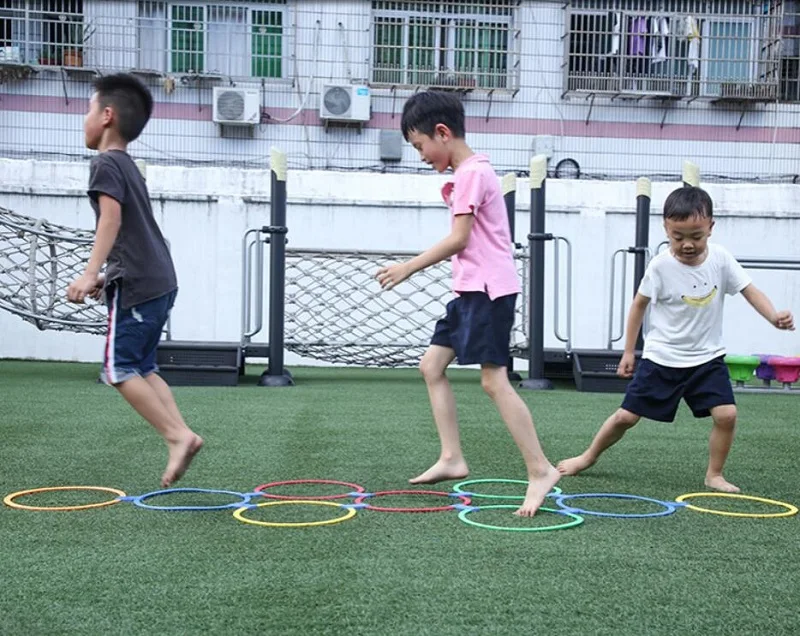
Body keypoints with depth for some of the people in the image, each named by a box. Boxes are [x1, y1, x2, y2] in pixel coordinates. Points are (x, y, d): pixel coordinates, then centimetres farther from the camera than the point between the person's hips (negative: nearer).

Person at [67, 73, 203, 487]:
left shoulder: (105, 163, -7)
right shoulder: (127, 165, 21)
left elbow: (111, 216, -23)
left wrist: (90, 272, -30)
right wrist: (105, 277, 36)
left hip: (137, 285, -9)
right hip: (158, 280, 9)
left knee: (119, 368, -6)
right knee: (141, 367, 13)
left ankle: (178, 436, -9)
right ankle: (180, 435, 6)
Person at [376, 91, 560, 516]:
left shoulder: (471, 173, -12)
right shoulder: (466, 173, 19)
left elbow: (459, 238, -16)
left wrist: (408, 268, -10)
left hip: (488, 289, -11)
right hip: (470, 289, 11)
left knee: (493, 380, -13)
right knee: (431, 365, 10)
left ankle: (540, 470, -9)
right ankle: (451, 459, 11)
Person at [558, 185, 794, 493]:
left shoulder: (720, 258, -9)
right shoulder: (661, 266, -15)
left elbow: (749, 290, -4)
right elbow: (639, 304, -3)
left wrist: (774, 316, -24)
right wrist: (628, 351, 1)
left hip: (707, 357, 2)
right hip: (662, 358, -2)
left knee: (726, 413, -14)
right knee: (627, 415, 2)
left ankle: (714, 475, 7)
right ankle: (588, 457, 25)